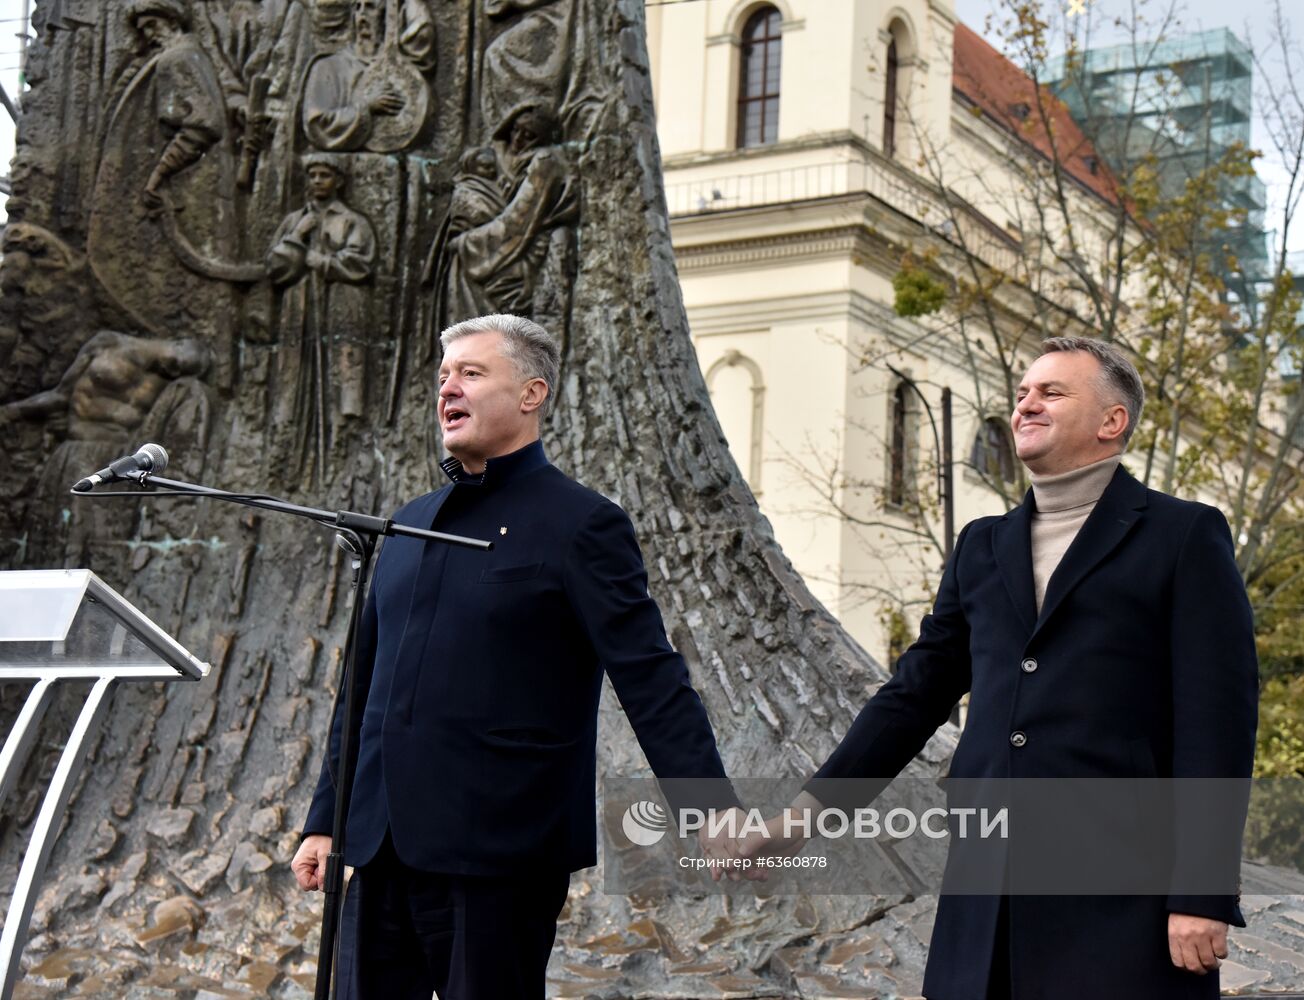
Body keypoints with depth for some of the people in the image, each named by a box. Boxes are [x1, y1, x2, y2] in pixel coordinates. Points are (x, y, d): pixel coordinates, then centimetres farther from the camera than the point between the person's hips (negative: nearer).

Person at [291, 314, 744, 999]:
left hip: (501, 852, -6)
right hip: (383, 850, 7)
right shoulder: (411, 524, 15)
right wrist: (324, 820, 19)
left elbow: (650, 679, -12)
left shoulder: (580, 524, -6)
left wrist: (711, 811, -21)